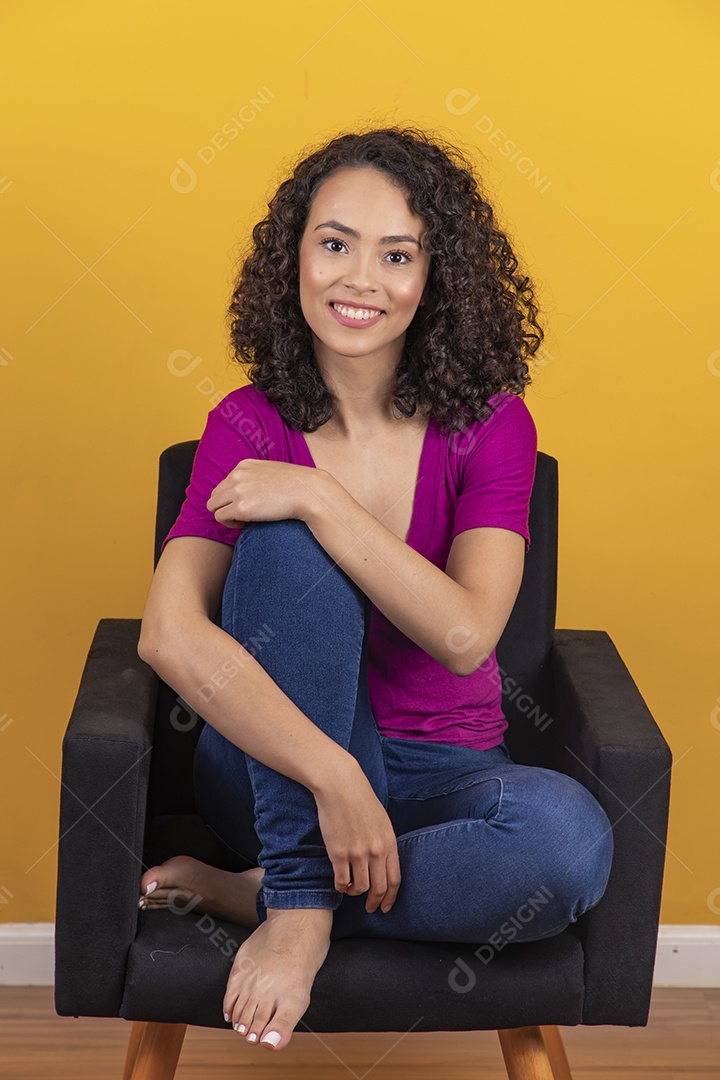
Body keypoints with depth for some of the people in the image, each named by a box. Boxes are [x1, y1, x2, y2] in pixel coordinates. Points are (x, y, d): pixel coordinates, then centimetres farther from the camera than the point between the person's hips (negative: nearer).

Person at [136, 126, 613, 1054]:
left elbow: (465, 635, -20)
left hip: (443, 777, 1)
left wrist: (319, 497, -26)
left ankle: (253, 893, -15)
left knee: (570, 835, -34)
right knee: (286, 543, -27)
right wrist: (334, 777, -33)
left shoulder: (490, 424, -4)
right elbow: (170, 637, -22)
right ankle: (300, 904, -25)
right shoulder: (250, 423, -6)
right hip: (275, 763, -1)